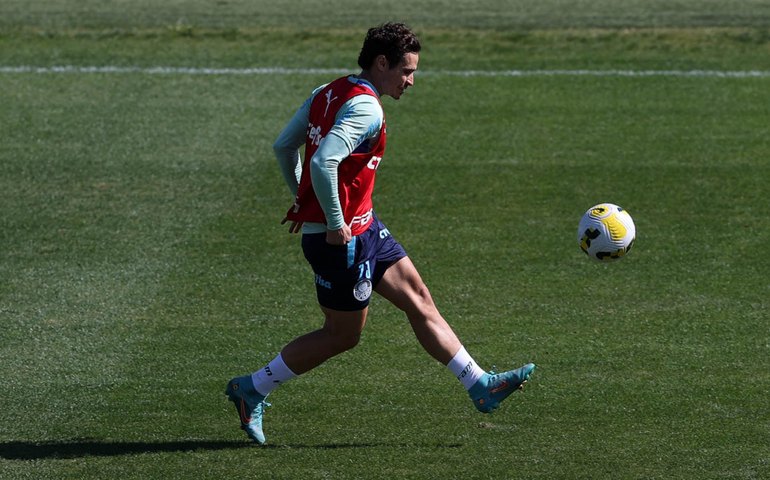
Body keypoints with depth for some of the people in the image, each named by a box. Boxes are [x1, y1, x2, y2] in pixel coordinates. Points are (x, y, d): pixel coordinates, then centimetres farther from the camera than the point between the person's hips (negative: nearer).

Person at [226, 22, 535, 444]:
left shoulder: (327, 93, 8)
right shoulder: (366, 109, -21)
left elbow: (283, 147, 13)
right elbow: (323, 164, -32)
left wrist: (302, 199, 21)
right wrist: (335, 224, -23)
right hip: (343, 235, -10)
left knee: (418, 298, 10)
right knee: (343, 335, 4)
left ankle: (480, 386, 13)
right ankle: (251, 390, 14)